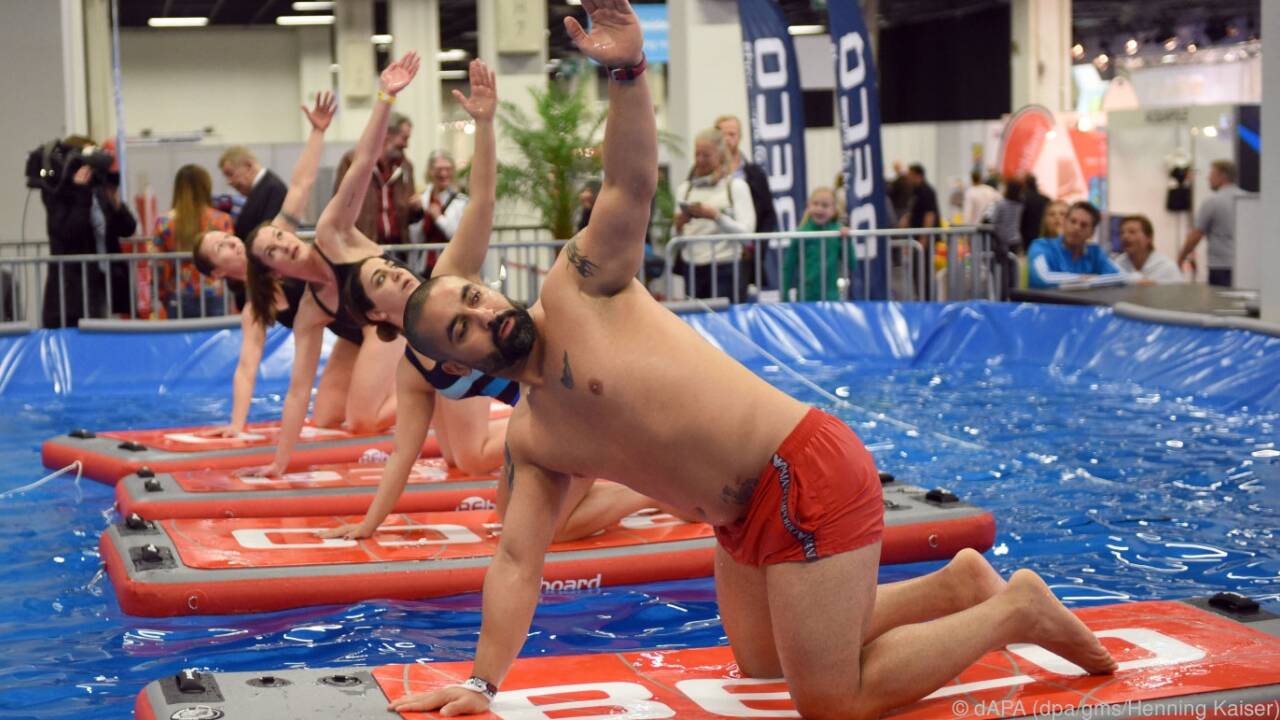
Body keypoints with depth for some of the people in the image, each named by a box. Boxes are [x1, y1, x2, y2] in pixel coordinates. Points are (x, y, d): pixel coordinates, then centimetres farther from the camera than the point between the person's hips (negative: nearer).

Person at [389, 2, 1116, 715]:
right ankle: (954, 588, 32)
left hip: (805, 471, -9)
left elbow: (632, 183, -19)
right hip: (745, 517, 9)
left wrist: (628, 70, -35)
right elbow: (517, 561, 8)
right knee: (763, 659, 28)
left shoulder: (579, 287, -6)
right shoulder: (528, 442, 10)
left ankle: (1016, 608, 8)